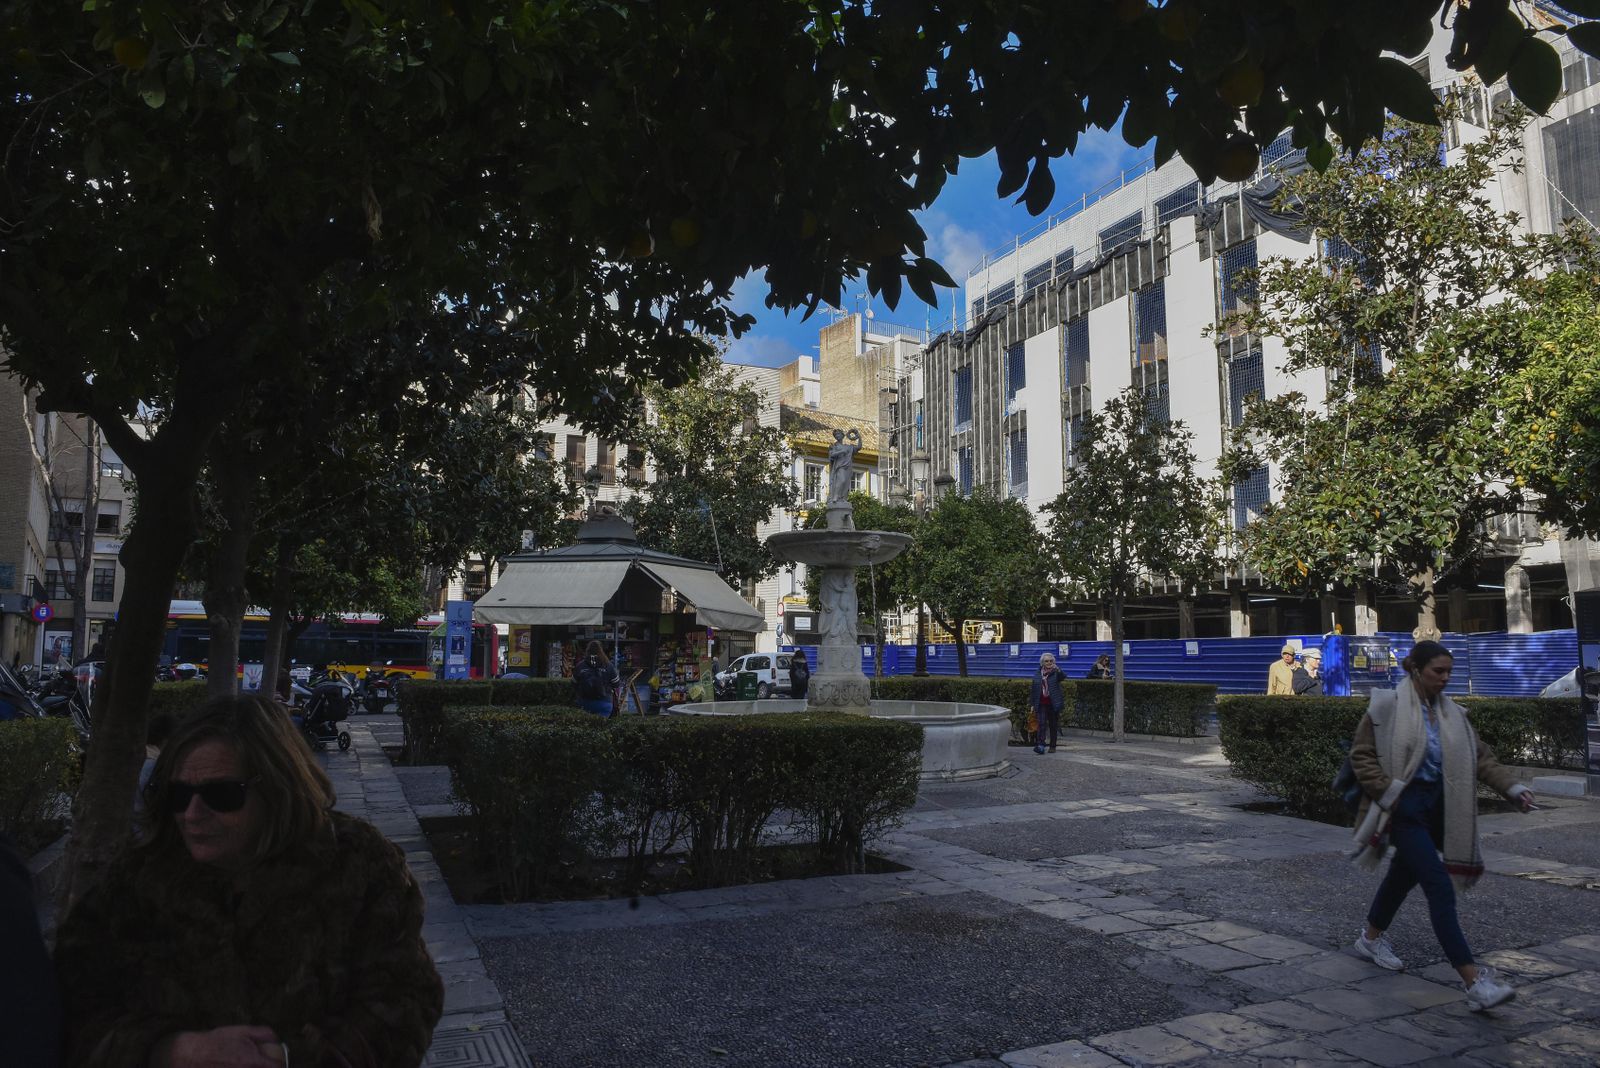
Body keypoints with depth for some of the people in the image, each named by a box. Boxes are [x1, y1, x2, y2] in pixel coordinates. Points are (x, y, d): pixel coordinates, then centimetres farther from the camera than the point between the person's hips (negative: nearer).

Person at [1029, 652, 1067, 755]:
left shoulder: (1055, 672, 0)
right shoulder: (1038, 674, 8)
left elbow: (1062, 677, -24)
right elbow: (1033, 690, 11)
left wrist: (1058, 670, -45)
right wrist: (1032, 704, 8)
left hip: (1053, 704, -1)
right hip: (1041, 704, 1)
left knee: (1053, 725, 7)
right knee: (1041, 724, -11)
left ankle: (1052, 746, 17)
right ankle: (1040, 745, -19)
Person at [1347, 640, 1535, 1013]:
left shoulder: (1450, 712, 7)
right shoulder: (1387, 706, -12)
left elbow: (1480, 756, 6)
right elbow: (1360, 755, -9)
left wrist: (1512, 787, -8)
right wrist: (1388, 792, -16)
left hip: (1435, 805, 7)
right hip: (1404, 808, -7)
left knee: (1404, 874, 21)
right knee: (1440, 887, -14)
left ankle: (1371, 937, 42)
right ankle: (1473, 981, -15)